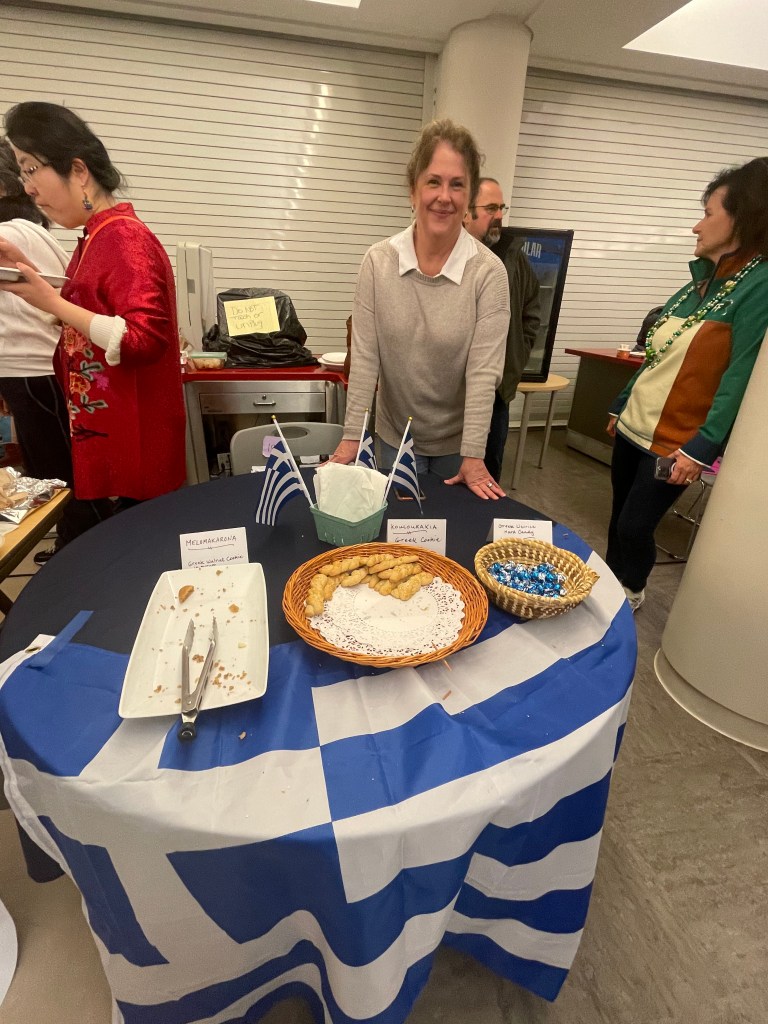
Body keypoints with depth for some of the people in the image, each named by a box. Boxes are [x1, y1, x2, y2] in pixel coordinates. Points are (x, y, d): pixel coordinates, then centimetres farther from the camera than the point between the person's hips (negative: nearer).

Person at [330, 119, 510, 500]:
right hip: (394, 435, 1)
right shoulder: (378, 262, -8)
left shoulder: (488, 272, -13)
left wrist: (473, 455, -19)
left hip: (457, 439, -1)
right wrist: (351, 436, -12)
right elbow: (364, 357, -9)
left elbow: (484, 371, -16)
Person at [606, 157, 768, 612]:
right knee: (619, 517, 15)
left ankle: (632, 592, 28)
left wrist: (703, 447, -21)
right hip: (635, 426, 7)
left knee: (634, 526, 2)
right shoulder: (701, 281, 12)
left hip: (674, 441, -7)